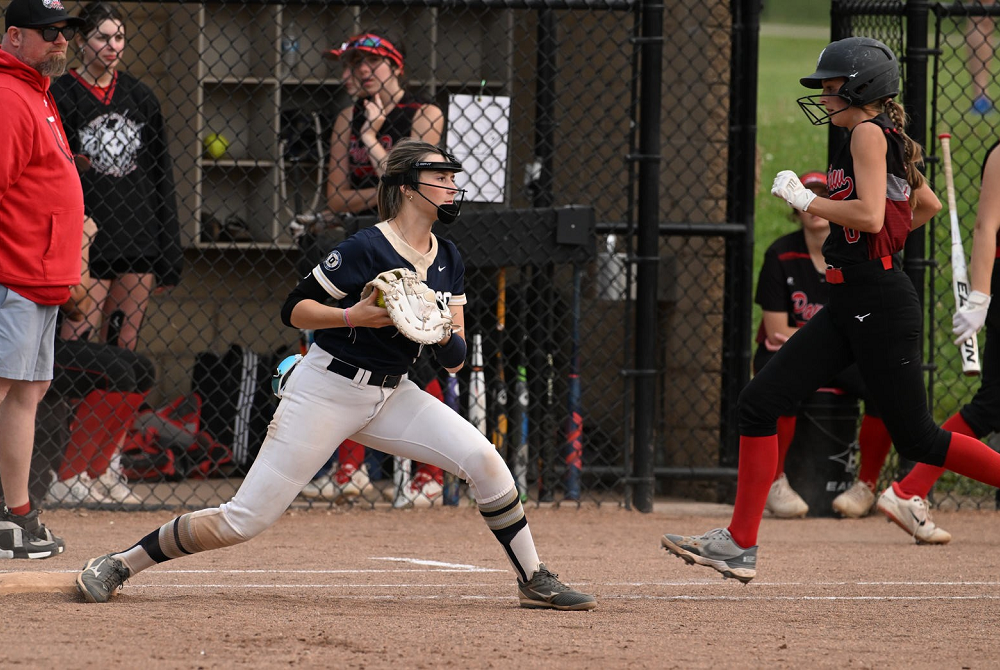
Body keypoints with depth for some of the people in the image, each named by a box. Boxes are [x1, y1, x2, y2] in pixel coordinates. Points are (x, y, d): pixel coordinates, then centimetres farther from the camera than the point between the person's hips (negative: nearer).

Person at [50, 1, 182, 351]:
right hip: (88, 244, -4)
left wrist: (169, 253, 11)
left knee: (123, 346, 5)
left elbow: (161, 173, 15)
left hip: (139, 240, 5)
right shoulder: (61, 97, -1)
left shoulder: (140, 96, 13)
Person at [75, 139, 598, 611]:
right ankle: (119, 564, 4)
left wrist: (441, 335, -17)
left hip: (390, 396, 6)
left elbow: (455, 359, 4)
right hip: (326, 391, -6)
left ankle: (534, 581, 0)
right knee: (244, 521, -10)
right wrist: (354, 317, -25)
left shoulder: (448, 261, 5)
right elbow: (293, 309, -11)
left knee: (481, 457, -14)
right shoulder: (367, 249, -16)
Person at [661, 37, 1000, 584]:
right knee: (760, 401, 1)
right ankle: (740, 544, 0)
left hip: (880, 306, -10)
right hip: (847, 307, 10)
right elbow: (928, 204, 28)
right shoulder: (886, 140, 16)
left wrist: (804, 199, -12)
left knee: (915, 437, -3)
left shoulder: (870, 133, -11)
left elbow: (870, 215, -23)